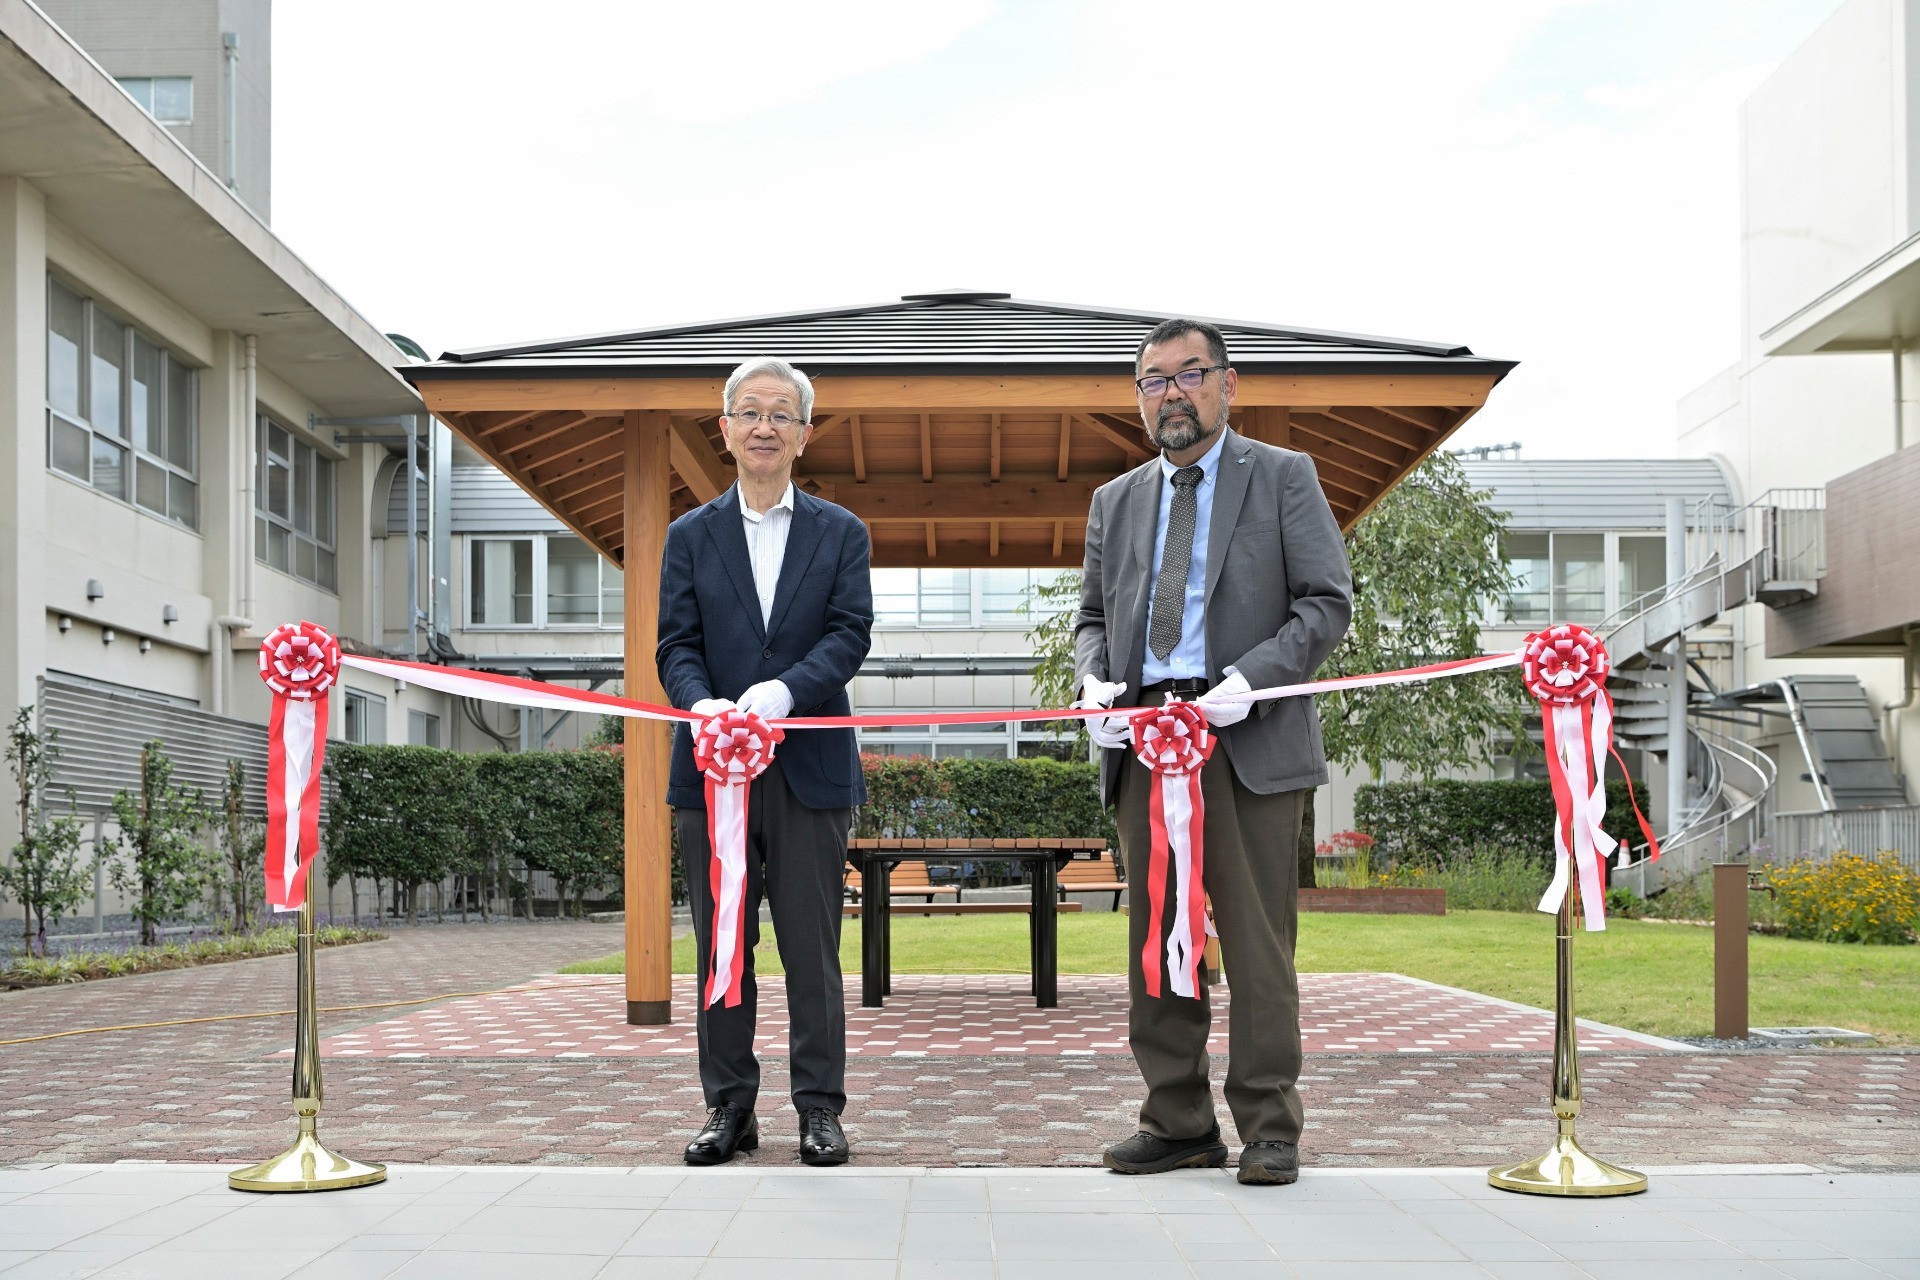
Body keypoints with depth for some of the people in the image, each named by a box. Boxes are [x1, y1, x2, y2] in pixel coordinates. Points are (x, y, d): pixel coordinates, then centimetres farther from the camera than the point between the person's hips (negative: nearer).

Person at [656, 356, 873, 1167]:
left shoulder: (842, 534, 9)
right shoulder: (691, 536, 12)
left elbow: (849, 635, -3)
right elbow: (677, 645, 2)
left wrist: (784, 691, -21)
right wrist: (702, 704, -20)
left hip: (810, 766, -1)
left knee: (812, 948, 2)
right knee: (721, 946, 6)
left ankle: (820, 1109, 10)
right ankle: (729, 1107, 15)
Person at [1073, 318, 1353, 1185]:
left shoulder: (1283, 477, 6)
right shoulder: (1114, 502, 19)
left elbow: (1327, 603, -1)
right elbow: (1093, 615, 22)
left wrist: (1251, 678, -16)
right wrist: (1094, 681, 0)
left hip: (1246, 736, -4)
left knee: (1256, 940, -4)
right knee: (1157, 939, 7)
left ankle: (1268, 1130, 4)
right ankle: (1178, 1124, 16)